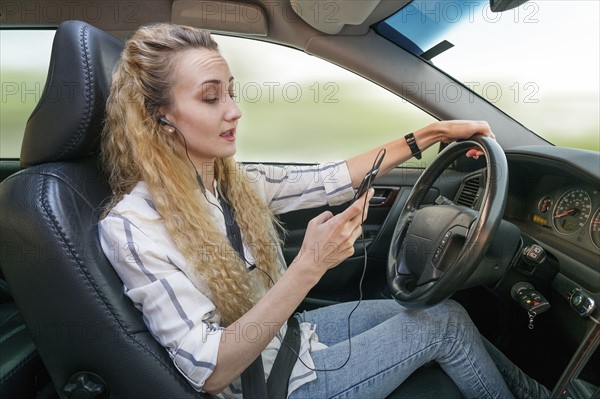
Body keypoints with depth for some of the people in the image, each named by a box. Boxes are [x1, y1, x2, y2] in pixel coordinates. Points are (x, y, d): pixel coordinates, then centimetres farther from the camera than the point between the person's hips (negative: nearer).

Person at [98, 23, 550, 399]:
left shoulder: (237, 183, -6)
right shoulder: (132, 227, -27)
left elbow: (334, 179, -1)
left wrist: (430, 133, -3)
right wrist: (309, 267, -38)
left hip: (291, 332, 7)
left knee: (442, 311, 7)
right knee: (445, 322, -5)